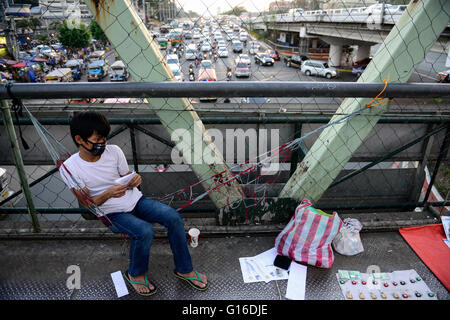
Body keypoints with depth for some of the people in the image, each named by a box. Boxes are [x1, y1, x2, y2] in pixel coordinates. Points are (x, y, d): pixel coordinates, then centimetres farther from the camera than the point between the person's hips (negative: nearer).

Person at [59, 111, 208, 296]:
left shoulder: (114, 151, -3)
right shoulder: (69, 168, -11)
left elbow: (127, 180, 7)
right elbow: (86, 204, -8)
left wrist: (134, 181, -18)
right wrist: (108, 194, -28)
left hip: (135, 200, 4)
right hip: (113, 213, -4)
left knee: (174, 217, -18)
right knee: (145, 231, -31)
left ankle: (184, 269, 0)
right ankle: (136, 274, 1)